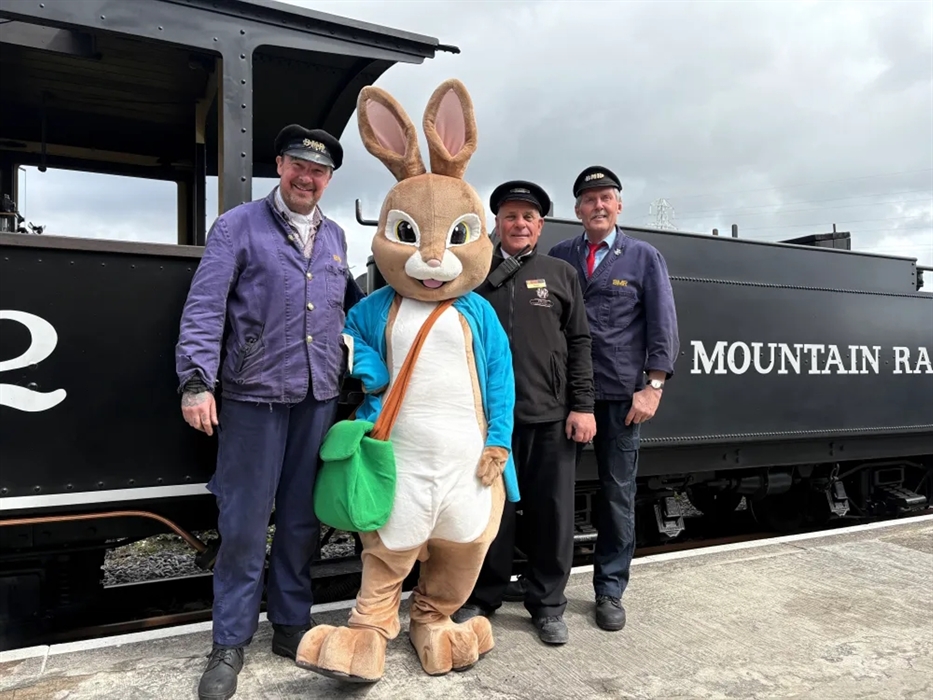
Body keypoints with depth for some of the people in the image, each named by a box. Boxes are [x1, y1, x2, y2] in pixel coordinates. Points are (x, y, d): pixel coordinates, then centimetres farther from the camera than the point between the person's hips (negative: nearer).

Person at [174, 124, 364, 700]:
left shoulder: (335, 236, 14)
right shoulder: (240, 226, 0)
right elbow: (205, 306, -8)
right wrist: (197, 380, -16)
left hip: (319, 397, 4)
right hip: (254, 395, -4)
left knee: (303, 519, 12)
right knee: (245, 524, 3)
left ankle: (292, 624, 29)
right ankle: (231, 643, 20)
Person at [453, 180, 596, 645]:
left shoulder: (561, 275, 10)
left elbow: (579, 343, 6)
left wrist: (583, 406, -2)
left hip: (551, 415, 1)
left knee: (552, 513, 8)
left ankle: (547, 604, 26)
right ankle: (482, 597, 27)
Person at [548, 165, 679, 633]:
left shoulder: (644, 257, 6)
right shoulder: (559, 257, 9)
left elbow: (662, 326, 1)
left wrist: (652, 387, -8)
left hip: (620, 394, 0)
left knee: (618, 494, 8)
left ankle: (610, 590, 22)